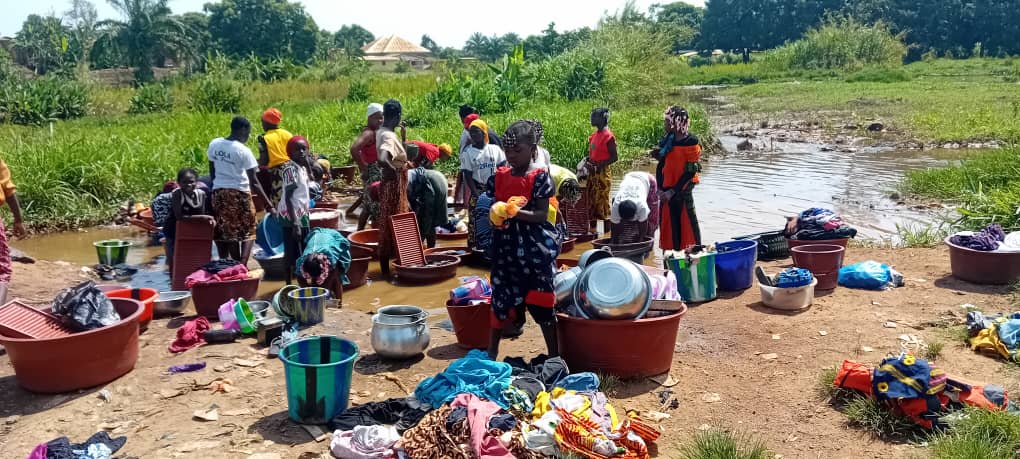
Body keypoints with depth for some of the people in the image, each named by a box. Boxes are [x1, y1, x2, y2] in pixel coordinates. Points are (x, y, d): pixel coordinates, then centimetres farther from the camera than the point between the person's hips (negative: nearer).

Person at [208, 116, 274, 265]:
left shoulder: (214, 144, 2)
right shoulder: (243, 151, -14)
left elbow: (212, 172, 11)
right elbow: (254, 181, -16)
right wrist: (269, 205, -14)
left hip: (218, 192, 5)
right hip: (239, 194, -5)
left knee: (223, 232, 14)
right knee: (248, 233, 6)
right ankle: (242, 266, -9)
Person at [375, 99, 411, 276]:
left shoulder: (383, 132, 9)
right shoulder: (389, 136, -21)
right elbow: (382, 159, -39)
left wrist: (403, 137, 15)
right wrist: (394, 170, -25)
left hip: (394, 184, 10)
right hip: (394, 184, -10)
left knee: (389, 224, 17)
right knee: (392, 224, -1)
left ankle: (386, 266, 27)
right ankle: (387, 268, 7)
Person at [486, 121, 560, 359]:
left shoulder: (540, 177, -7)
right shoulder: (499, 176, 6)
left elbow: (542, 215, -12)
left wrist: (515, 212, -24)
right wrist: (495, 215, -9)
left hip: (534, 248, -4)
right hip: (506, 246, 4)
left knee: (541, 302, 2)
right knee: (501, 299, 13)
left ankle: (554, 355, 14)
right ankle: (492, 352, 28)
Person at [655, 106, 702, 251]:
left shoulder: (690, 141, -10)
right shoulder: (668, 140, 8)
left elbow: (690, 171, -13)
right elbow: (660, 165, 10)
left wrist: (673, 191, -16)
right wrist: (660, 188, -2)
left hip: (683, 191, -6)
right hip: (667, 191, 6)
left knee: (687, 224, -3)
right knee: (668, 225, 10)